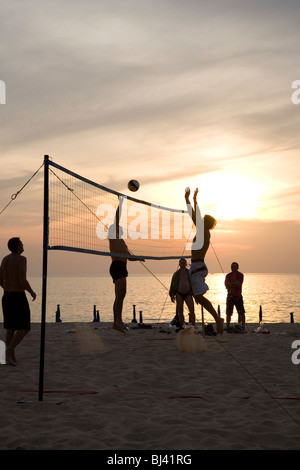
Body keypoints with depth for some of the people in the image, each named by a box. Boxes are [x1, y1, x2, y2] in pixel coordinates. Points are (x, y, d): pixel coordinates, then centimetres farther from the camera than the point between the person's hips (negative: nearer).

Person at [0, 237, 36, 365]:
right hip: (19, 298, -8)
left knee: (10, 328, 12)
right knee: (24, 328, 1)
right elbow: (23, 280, -22)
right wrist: (32, 292, -4)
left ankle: (11, 356, 12)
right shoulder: (21, 259, -15)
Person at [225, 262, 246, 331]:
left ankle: (243, 327, -1)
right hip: (230, 296, 2)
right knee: (228, 313, 3)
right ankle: (228, 327, 10)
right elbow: (226, 285, -1)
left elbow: (239, 284, -12)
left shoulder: (240, 275, 2)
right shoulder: (228, 275, 10)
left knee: (241, 313, -5)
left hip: (238, 296, -2)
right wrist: (235, 284, -10)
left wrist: (230, 284, -8)